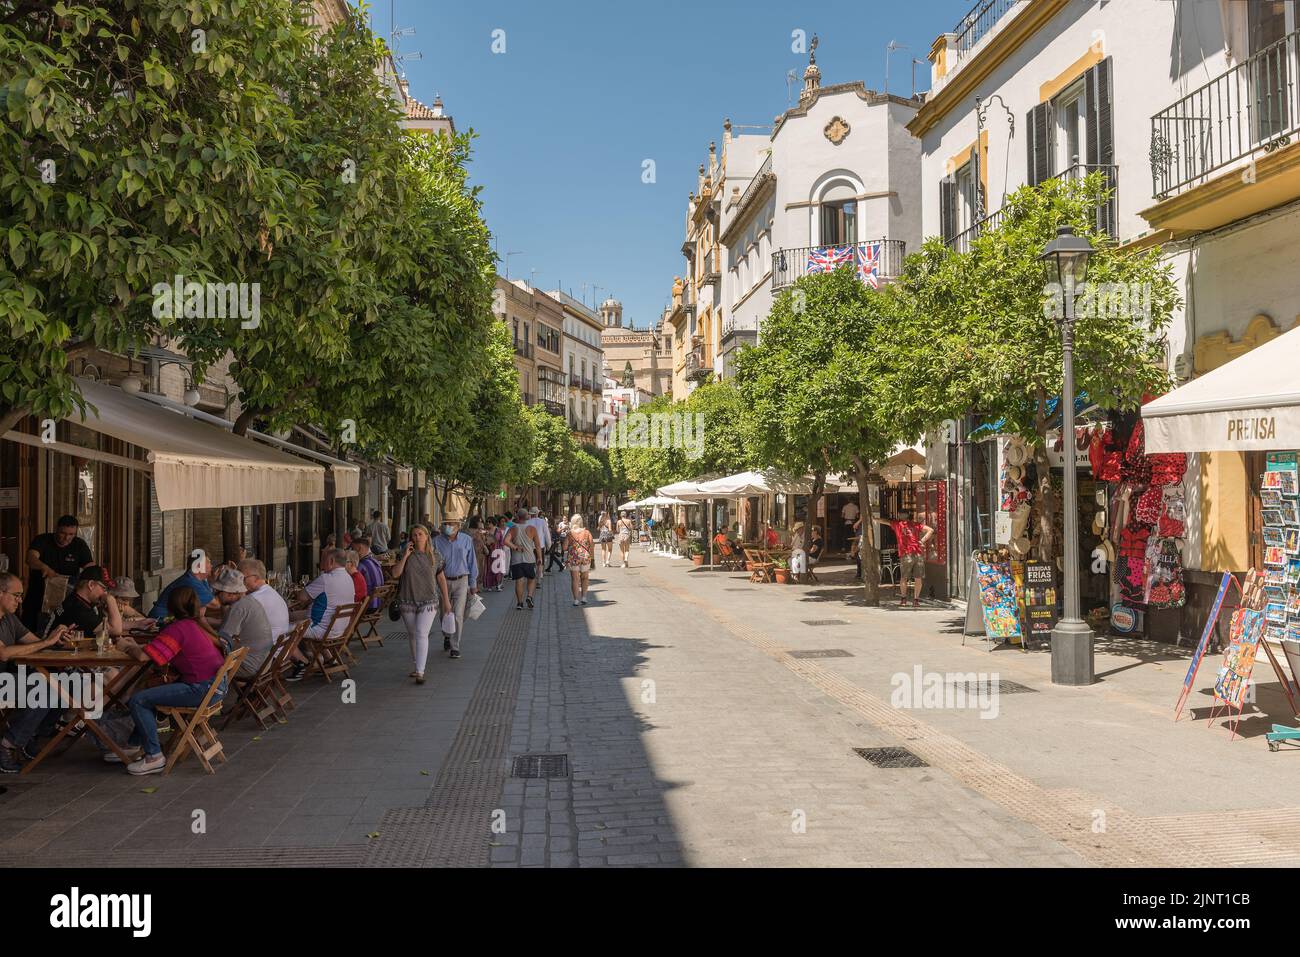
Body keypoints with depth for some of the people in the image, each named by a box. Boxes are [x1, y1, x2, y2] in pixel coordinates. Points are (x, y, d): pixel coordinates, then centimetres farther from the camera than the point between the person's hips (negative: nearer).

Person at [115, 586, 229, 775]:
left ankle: (154, 757, -1)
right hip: (214, 685, 10)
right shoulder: (197, 625, 14)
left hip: (203, 690, -10)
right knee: (148, 695, 26)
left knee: (138, 700, -9)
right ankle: (135, 746, 33)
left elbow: (143, 656, -19)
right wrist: (134, 646, 16)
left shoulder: (178, 629, -15)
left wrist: (127, 647, 1)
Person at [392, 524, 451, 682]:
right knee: (412, 634, 14)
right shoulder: (405, 553, 0)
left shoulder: (435, 555, 0)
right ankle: (416, 665, 32)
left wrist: (446, 599, 11)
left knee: (422, 634, -13)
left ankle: (420, 672, -16)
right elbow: (395, 574, -8)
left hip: (429, 602, -2)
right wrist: (405, 556, -16)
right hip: (408, 601, 2)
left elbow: (441, 577, 9)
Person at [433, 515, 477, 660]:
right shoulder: (437, 541, -4)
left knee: (458, 615, -8)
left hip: (461, 581, -1)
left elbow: (472, 563, 5)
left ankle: (455, 647, 0)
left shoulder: (467, 540, -1)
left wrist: (473, 585, 6)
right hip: (443, 581, 1)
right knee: (445, 614, 13)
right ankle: (447, 636, 41)